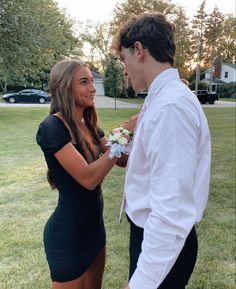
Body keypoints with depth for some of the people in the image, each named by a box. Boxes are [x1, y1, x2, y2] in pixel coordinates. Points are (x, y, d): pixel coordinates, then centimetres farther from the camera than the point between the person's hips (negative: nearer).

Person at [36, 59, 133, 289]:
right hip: (68, 232, -8)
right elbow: (88, 178, -28)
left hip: (94, 224, 8)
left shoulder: (88, 126, 4)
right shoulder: (51, 127, -20)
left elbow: (123, 160, 1)